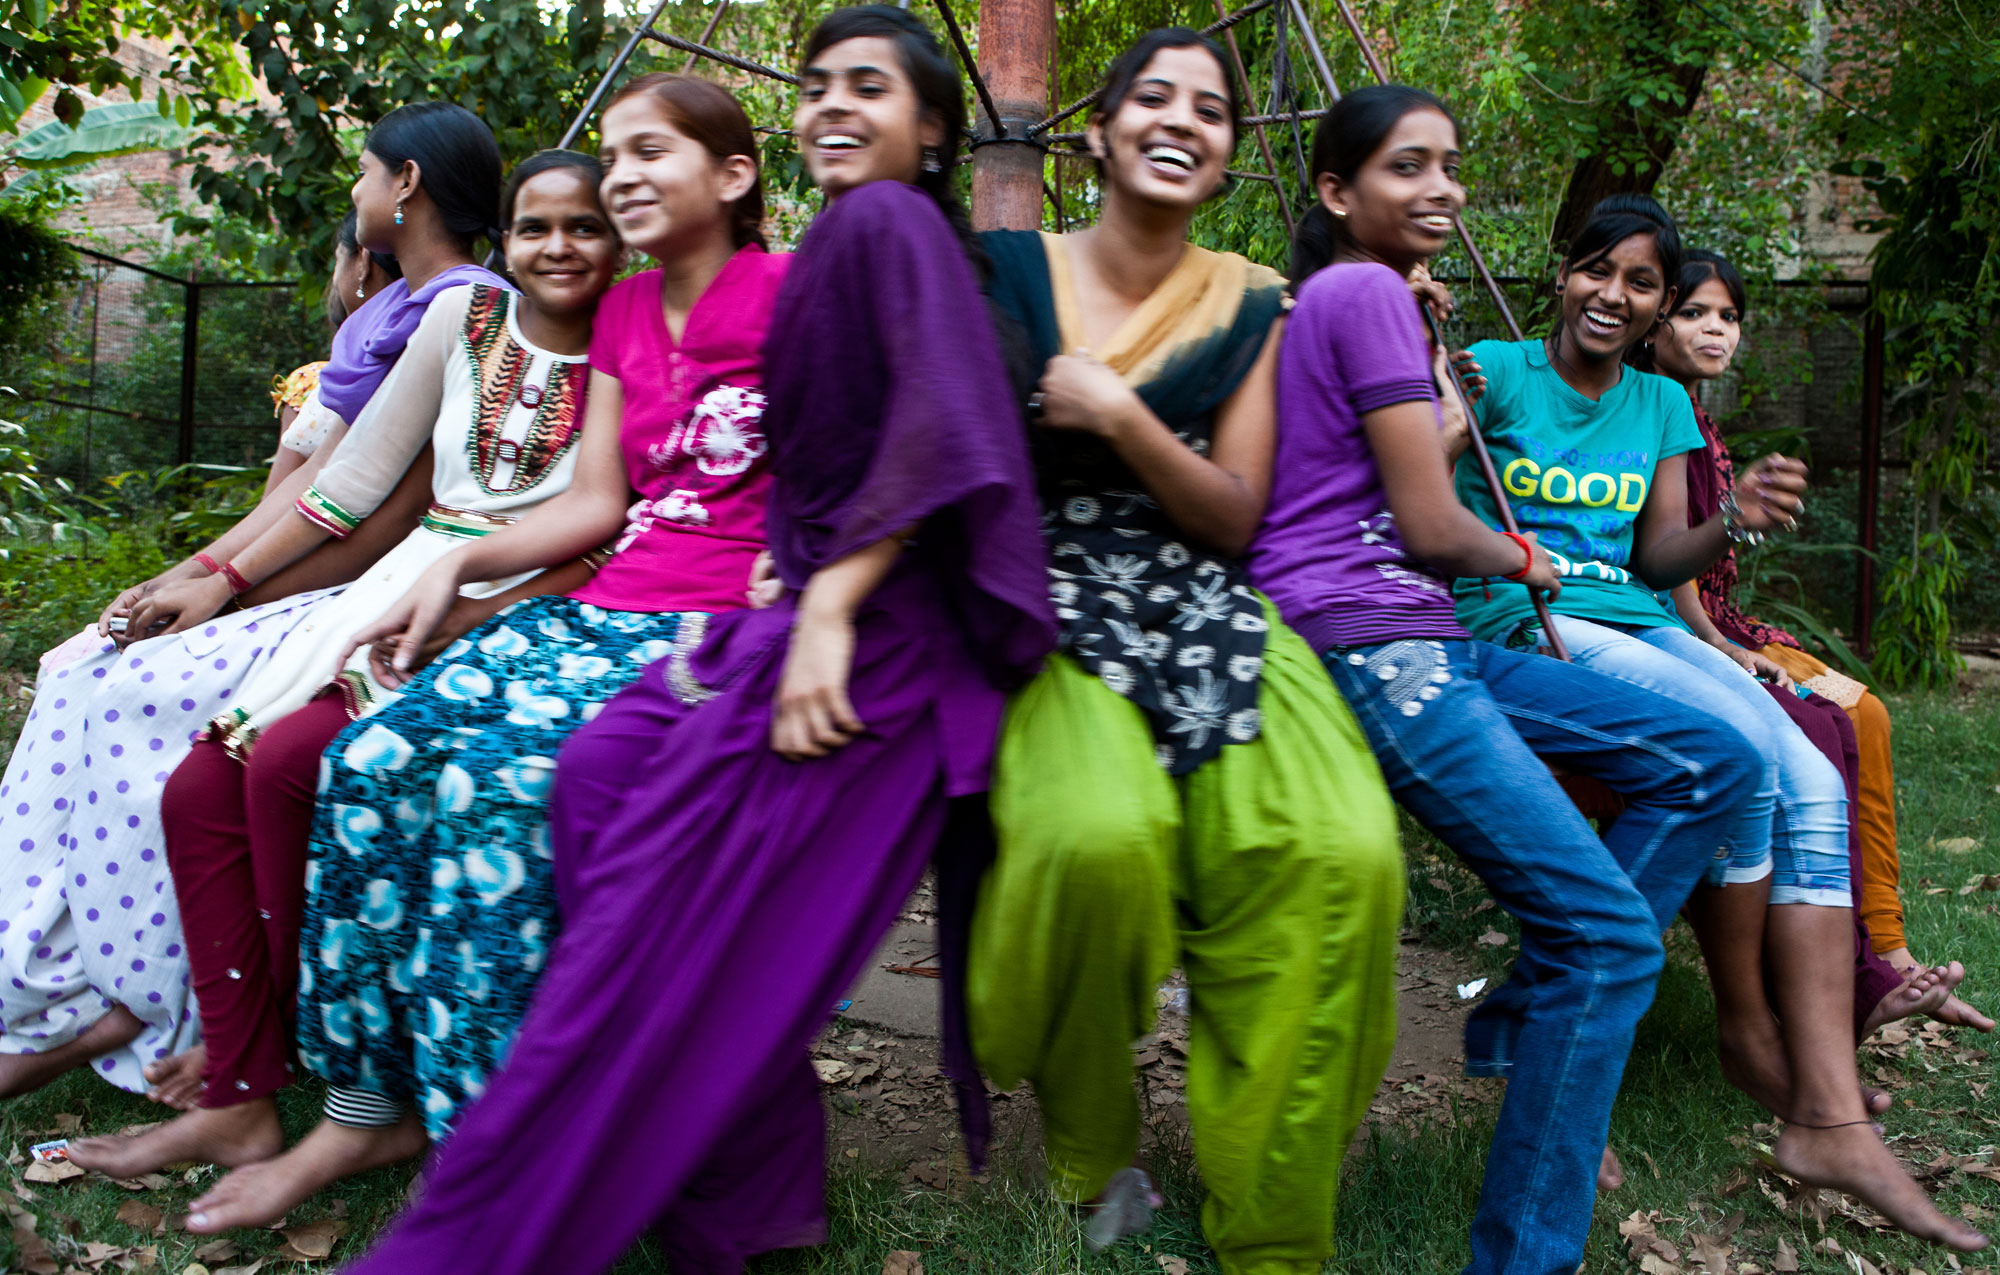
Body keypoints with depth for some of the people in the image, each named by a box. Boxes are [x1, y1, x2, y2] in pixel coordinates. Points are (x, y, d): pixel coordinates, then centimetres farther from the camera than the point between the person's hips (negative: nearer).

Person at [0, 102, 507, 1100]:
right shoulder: (389, 306, 18)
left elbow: (391, 507, -19)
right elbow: (324, 467, 12)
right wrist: (199, 571, 0)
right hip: (316, 583, 9)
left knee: (146, 692, -19)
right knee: (88, 676, 0)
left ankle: (149, 1006, -6)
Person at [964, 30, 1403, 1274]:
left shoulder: (1252, 306, 12)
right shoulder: (1007, 270, 8)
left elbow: (1233, 520, 7)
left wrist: (1119, 414, -8)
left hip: (1203, 612, 2)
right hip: (1043, 604, -2)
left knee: (1342, 853, -29)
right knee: (1098, 832, -36)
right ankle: (1091, 1156, -4)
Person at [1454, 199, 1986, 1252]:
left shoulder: (1662, 405, 16)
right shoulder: (1497, 370, 1)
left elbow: (1656, 559, 9)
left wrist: (1733, 521, -11)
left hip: (1644, 625, 6)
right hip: (1522, 627, -6)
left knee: (1813, 783, -17)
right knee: (1741, 742, -27)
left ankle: (1830, 1117, -19)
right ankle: (1746, 1029, -6)